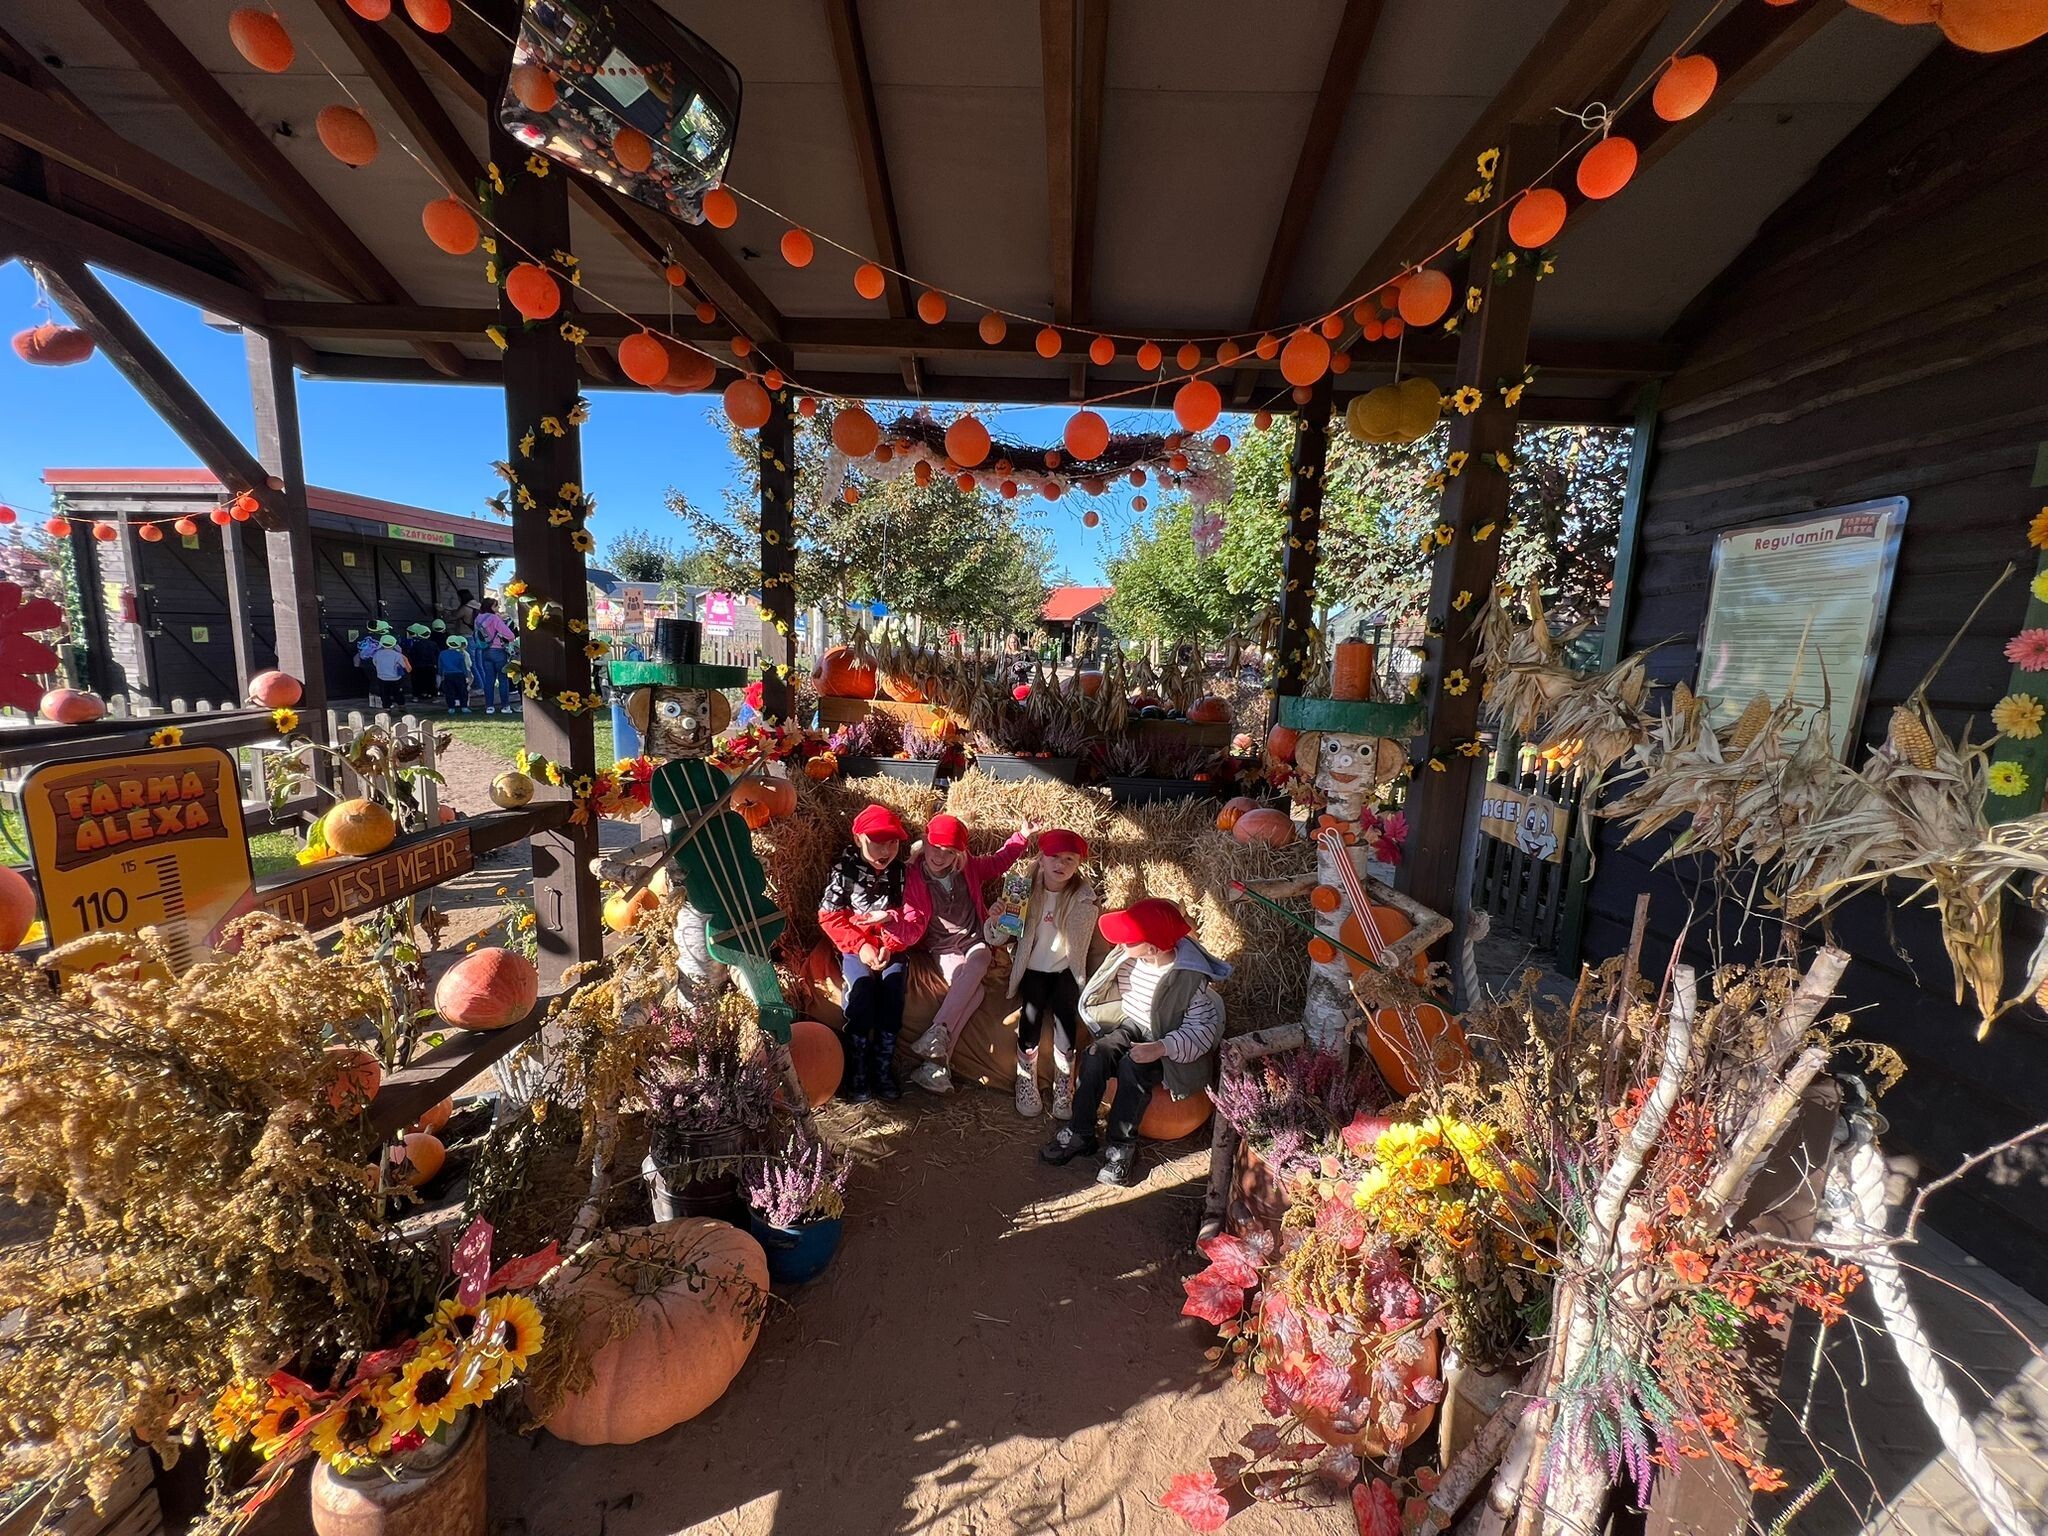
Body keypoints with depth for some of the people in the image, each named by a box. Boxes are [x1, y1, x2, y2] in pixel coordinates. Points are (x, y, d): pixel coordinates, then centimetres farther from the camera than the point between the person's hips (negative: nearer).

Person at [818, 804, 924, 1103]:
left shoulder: (904, 871, -6)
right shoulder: (845, 868, -8)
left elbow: (915, 924, -6)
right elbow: (829, 917, -7)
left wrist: (890, 947, -22)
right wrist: (860, 945, -17)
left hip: (891, 946, 1)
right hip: (853, 945, -1)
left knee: (893, 983, -26)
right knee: (861, 984, -27)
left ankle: (883, 1068, -13)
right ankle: (857, 1072, -15)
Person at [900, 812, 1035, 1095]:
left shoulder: (969, 868, 0)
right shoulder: (914, 879, -8)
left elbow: (997, 862, 20)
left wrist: (1022, 836, 14)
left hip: (975, 941, 2)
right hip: (943, 949, -2)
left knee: (975, 966, -36)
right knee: (974, 989, -32)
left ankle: (936, 1034, -38)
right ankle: (937, 1062, -34)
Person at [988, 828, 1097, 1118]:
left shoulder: (1084, 897, -8)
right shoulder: (1026, 890, -6)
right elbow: (998, 939, -7)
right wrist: (996, 920, -26)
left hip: (1065, 970, 0)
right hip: (1032, 969, 0)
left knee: (1065, 1012, -23)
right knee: (1031, 1011, -23)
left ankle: (1063, 1089, -6)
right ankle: (1026, 1084, -3)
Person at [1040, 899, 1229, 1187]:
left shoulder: (1190, 977, -27)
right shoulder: (1129, 957, -10)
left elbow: (1202, 1029, -26)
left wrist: (1159, 1048, -38)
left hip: (1167, 1042, -5)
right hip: (1132, 1025, 5)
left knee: (1132, 1067, -31)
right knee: (1095, 1055, -21)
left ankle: (1122, 1147, -12)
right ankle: (1079, 1134, -6)